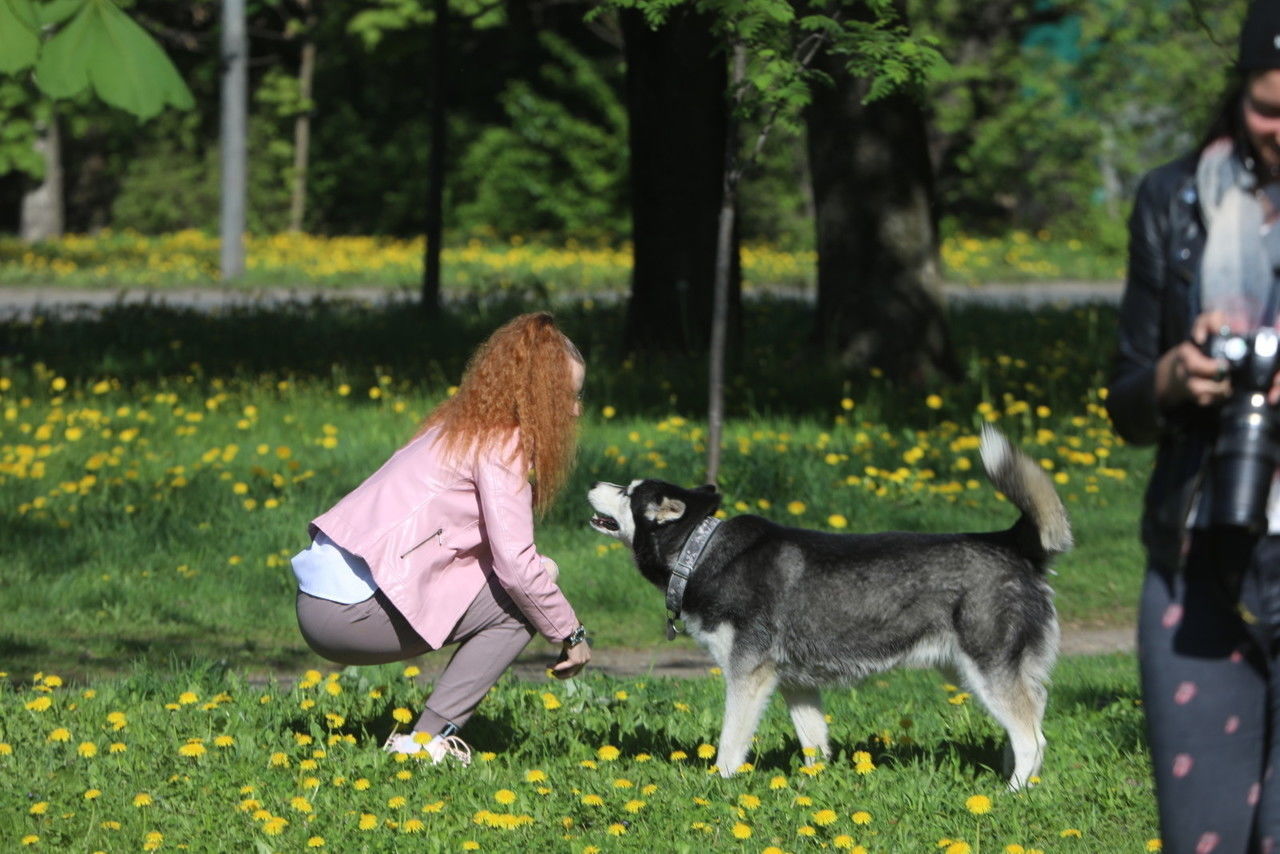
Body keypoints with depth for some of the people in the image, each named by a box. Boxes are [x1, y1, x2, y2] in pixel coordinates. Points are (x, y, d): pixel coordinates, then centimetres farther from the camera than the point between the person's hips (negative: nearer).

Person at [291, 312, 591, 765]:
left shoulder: (458, 429, 21)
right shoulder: (502, 443, -8)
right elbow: (516, 566, -14)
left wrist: (538, 570, 0)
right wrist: (571, 634, -1)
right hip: (352, 609, -9)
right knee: (519, 604, -6)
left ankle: (430, 732, 11)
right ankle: (425, 740, -6)